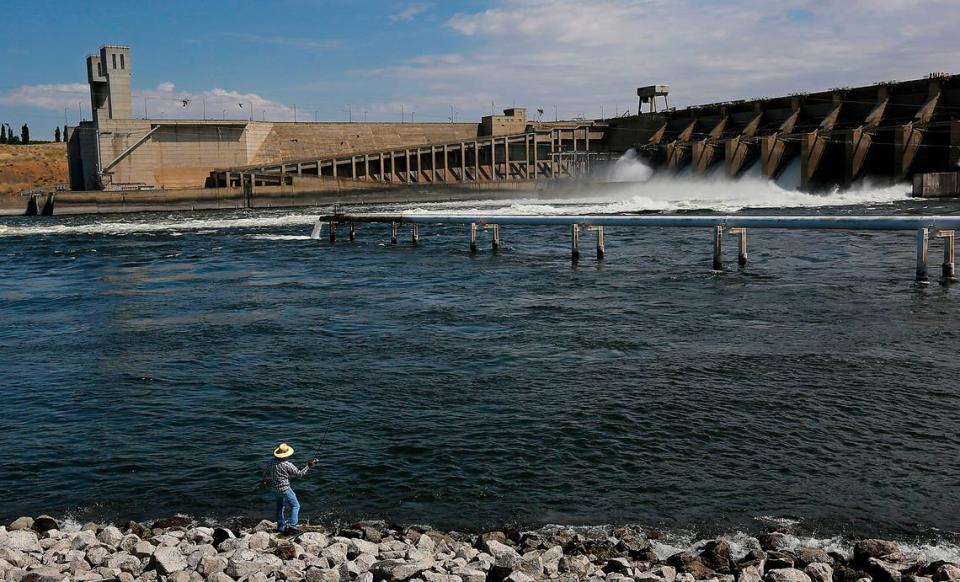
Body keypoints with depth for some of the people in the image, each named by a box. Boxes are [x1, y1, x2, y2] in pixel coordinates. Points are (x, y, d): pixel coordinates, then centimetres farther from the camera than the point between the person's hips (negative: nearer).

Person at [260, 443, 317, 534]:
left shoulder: (272, 462, -3)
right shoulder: (287, 465, -24)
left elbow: (266, 472, 14)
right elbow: (299, 473, -15)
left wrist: (264, 480, 35)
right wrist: (308, 466, -7)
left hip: (276, 488, 8)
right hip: (285, 489, -7)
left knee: (280, 506, 22)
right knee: (295, 505, 3)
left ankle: (281, 526, 32)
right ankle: (292, 526, -6)